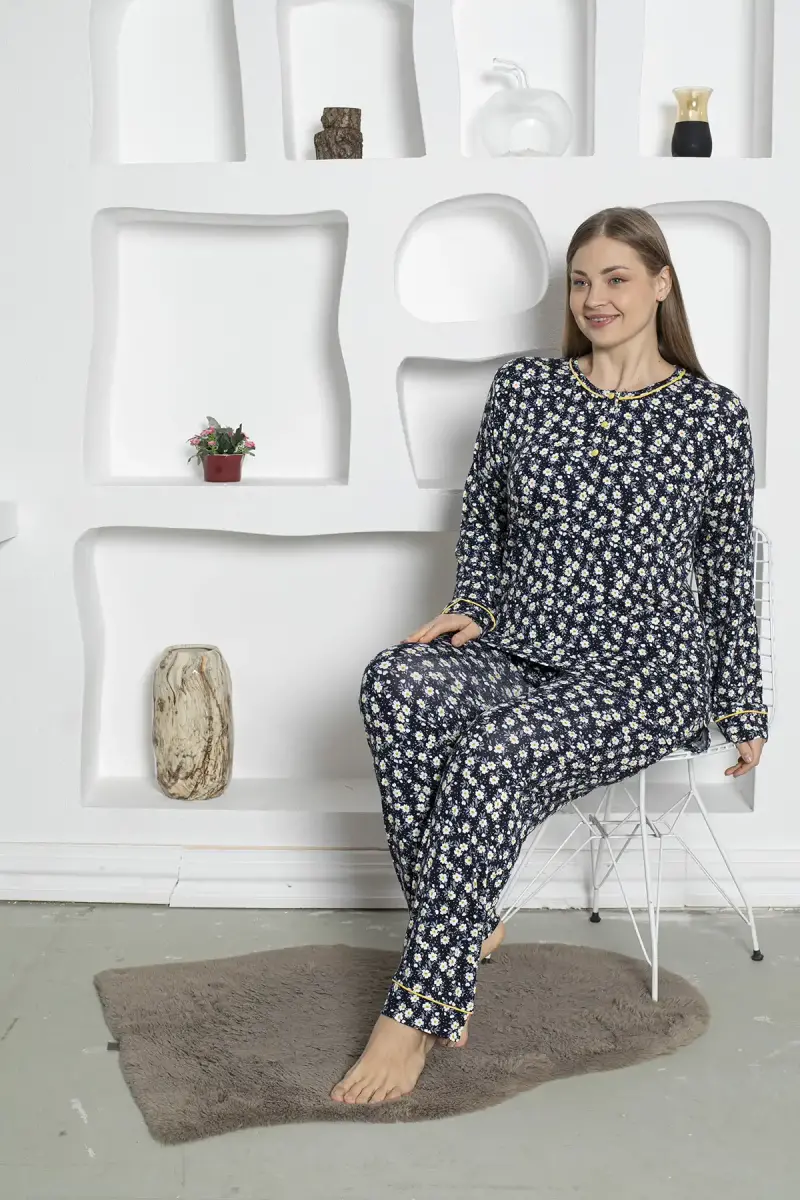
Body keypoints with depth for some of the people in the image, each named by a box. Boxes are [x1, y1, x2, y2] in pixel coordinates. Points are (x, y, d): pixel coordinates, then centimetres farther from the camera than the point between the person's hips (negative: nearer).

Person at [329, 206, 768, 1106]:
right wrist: (468, 609, 0)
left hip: (644, 675, -3)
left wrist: (743, 710, 10)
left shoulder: (713, 417, 2)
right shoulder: (522, 388, 9)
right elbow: (481, 521, 18)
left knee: (496, 749, -33)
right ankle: (468, 928, -20)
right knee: (396, 680, -29)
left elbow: (729, 571, 7)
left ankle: (418, 1013, -26)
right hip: (518, 655, 4)